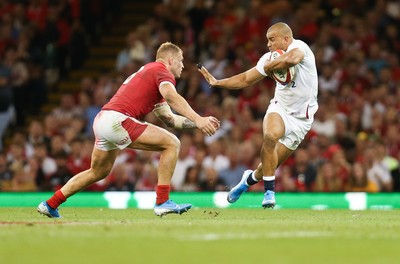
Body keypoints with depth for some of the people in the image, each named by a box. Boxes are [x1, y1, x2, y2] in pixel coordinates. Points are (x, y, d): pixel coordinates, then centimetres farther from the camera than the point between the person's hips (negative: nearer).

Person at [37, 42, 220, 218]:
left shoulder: (146, 71, 30)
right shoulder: (161, 70, 1)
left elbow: (169, 119, 28)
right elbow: (172, 97, -23)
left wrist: (197, 123, 18)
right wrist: (198, 119, -30)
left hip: (101, 121, 10)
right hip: (117, 119, -10)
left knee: (98, 172, 29)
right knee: (172, 143, -8)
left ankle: (50, 205, 33)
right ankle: (162, 202, -9)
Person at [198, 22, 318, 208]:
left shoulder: (298, 46, -18)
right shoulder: (270, 57, 0)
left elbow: (291, 59, -43)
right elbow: (246, 79, 10)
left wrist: (269, 66, -26)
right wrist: (217, 82, 3)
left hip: (301, 118, -3)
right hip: (280, 108, 3)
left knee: (272, 163, 1)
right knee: (270, 136, -30)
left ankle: (250, 179, 36)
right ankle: (269, 191, -17)